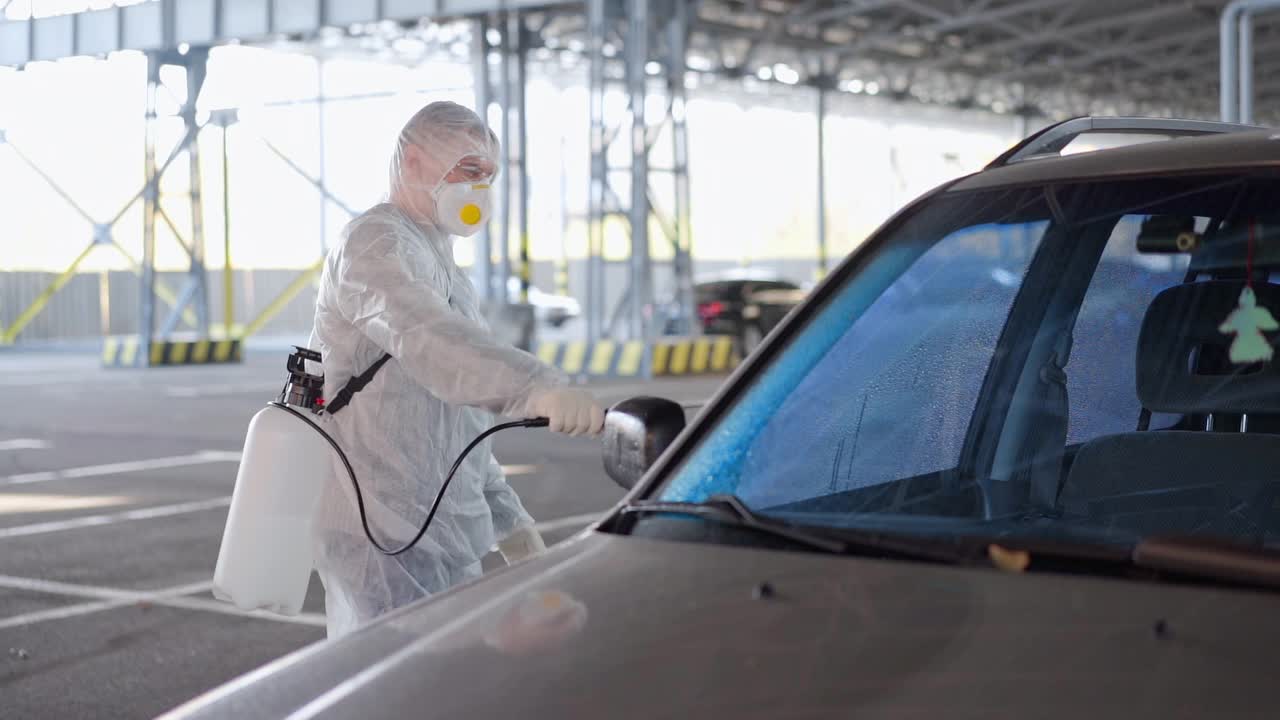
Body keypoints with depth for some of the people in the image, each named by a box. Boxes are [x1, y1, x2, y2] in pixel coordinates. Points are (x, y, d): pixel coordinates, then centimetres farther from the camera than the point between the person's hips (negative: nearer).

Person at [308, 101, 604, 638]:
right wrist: (536, 387, -50)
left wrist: (510, 523, 24)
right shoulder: (377, 244, -10)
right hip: (390, 535, -10)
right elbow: (424, 336, -34)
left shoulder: (433, 257, 24)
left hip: (438, 536, 10)